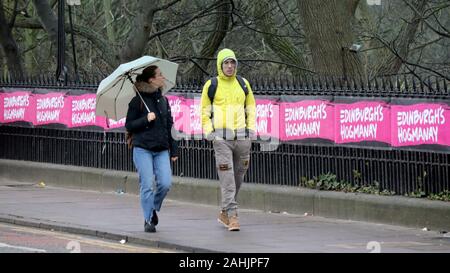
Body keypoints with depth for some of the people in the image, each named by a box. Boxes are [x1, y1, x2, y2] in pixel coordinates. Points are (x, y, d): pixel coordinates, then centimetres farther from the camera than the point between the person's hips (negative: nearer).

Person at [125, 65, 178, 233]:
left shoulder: (164, 101, 13)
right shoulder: (138, 101, -3)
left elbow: (169, 126, 17)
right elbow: (129, 125, -2)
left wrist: (173, 150, 16)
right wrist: (146, 119, -16)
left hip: (161, 150, 4)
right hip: (142, 149, -4)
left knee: (165, 183, -7)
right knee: (147, 185, -6)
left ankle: (154, 208, 20)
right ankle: (148, 220, 5)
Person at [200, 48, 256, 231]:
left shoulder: (243, 84, 11)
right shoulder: (211, 85, 2)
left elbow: (250, 107, 18)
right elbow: (205, 110, 6)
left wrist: (251, 128, 7)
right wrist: (208, 131, -5)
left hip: (242, 137, 4)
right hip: (221, 138, -4)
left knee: (238, 176, 10)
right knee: (227, 177, -12)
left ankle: (224, 213, 25)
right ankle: (232, 216, -14)